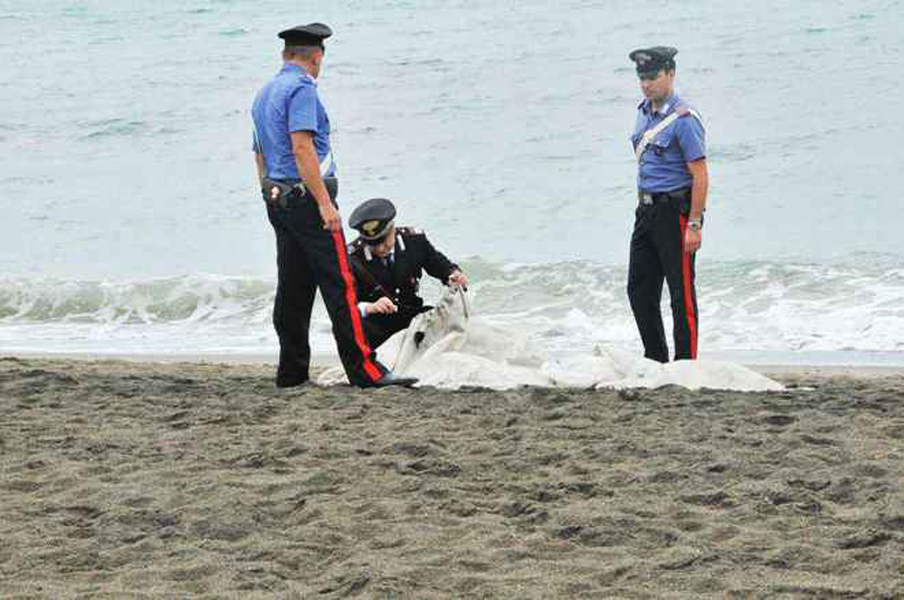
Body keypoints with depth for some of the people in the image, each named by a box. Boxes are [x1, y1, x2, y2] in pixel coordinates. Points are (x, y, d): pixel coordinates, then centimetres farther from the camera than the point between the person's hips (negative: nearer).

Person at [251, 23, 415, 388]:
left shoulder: (264, 94, 18)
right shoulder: (302, 89, -11)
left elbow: (260, 154, 22)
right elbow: (302, 148, -21)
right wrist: (325, 203, -22)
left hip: (277, 200, 9)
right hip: (307, 197, -9)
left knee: (293, 290, 11)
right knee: (339, 287, -10)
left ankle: (292, 372, 12)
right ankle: (365, 371, -11)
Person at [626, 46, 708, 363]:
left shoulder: (684, 119, -16)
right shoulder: (644, 112, 10)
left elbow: (700, 175, -18)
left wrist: (694, 225, -22)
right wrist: (643, 207, 18)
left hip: (675, 211, -9)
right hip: (646, 211, 9)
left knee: (681, 293, -2)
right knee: (640, 289, 11)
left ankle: (686, 363, 5)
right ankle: (655, 359, 22)